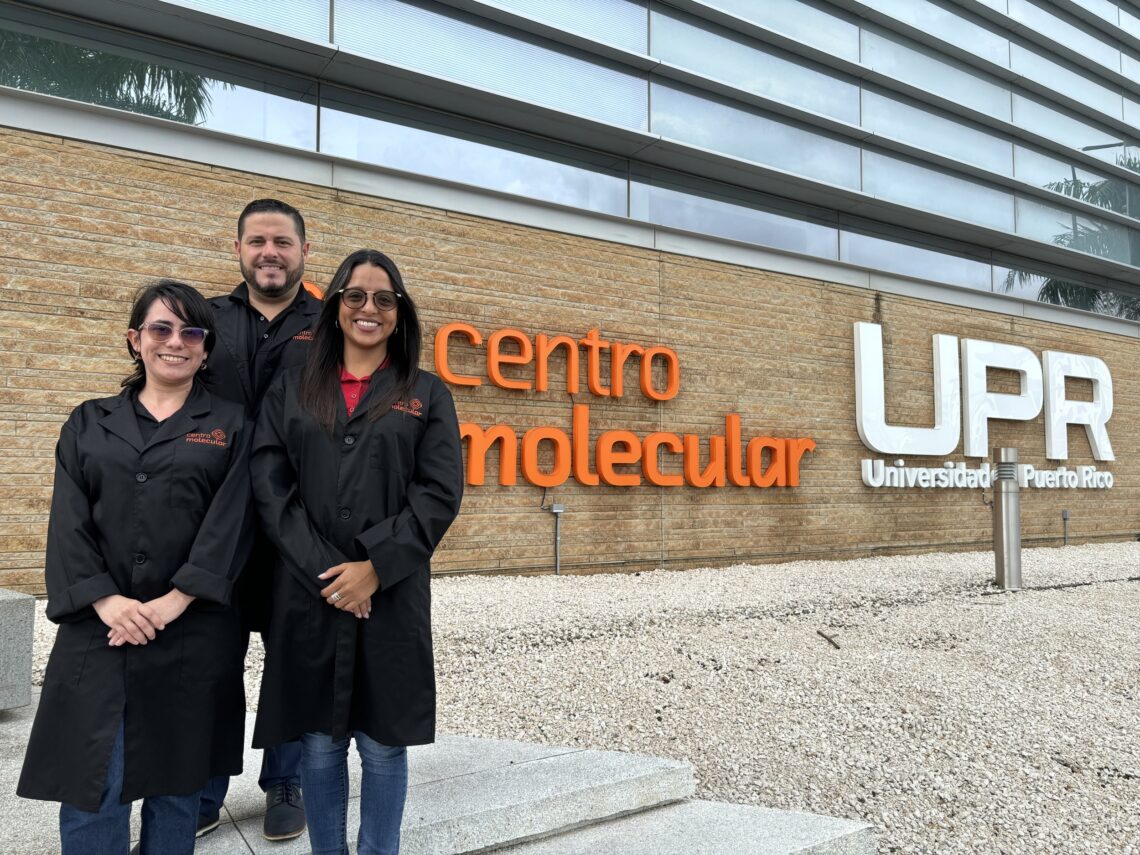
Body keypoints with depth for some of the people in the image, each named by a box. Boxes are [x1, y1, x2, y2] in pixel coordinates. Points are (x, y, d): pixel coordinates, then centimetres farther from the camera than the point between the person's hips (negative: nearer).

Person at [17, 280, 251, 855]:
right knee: (91, 787, -1)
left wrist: (175, 602, -15)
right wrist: (104, 600, -12)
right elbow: (69, 521, 3)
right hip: (98, 631, 1)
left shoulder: (230, 427, 7)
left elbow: (229, 522, -4)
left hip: (193, 636, -1)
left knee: (175, 785, 7)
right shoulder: (89, 424, 12)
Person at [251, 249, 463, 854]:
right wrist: (322, 569, -11)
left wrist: (376, 567, -13)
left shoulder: (426, 395, 7)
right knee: (318, 741, 8)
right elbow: (270, 488, 1)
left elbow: (439, 493, -3)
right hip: (309, 594, 1)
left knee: (382, 743, 5)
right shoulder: (290, 391, 10)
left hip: (392, 595, -1)